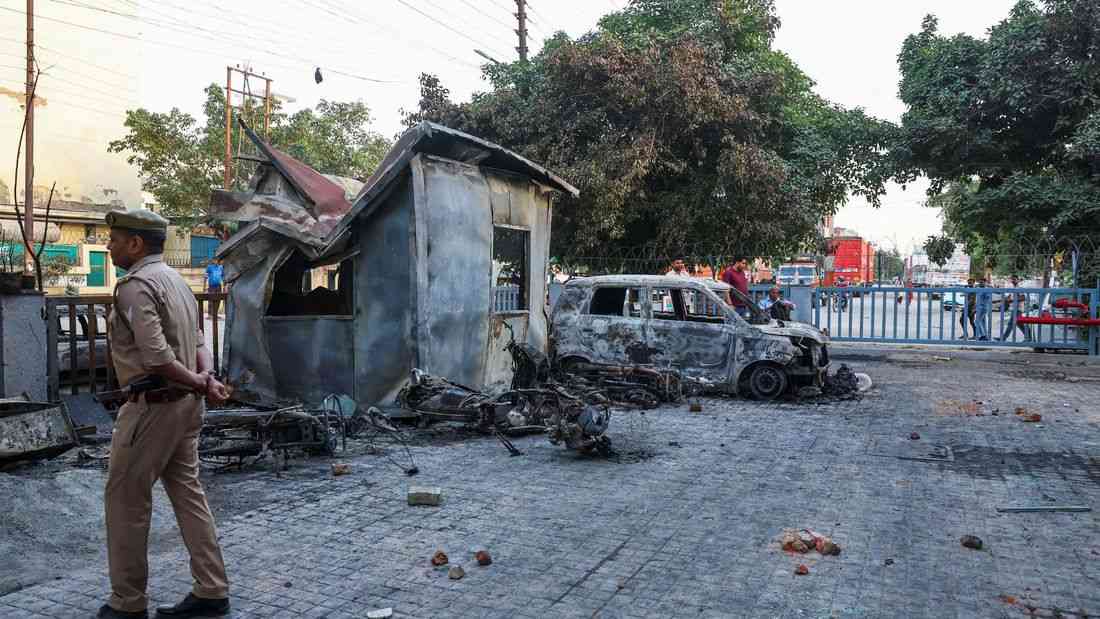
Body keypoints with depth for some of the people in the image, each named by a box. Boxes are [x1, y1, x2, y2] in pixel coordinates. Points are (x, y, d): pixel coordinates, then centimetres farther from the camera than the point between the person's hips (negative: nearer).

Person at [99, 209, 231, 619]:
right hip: (185, 404, 9)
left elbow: (156, 356, -24)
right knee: (188, 493, 11)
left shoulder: (134, 285, -15)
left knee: (125, 498, 4)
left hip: (153, 405, -9)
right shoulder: (175, 280, 16)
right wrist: (206, 379, -5)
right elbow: (198, 343, 12)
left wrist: (199, 384, -11)